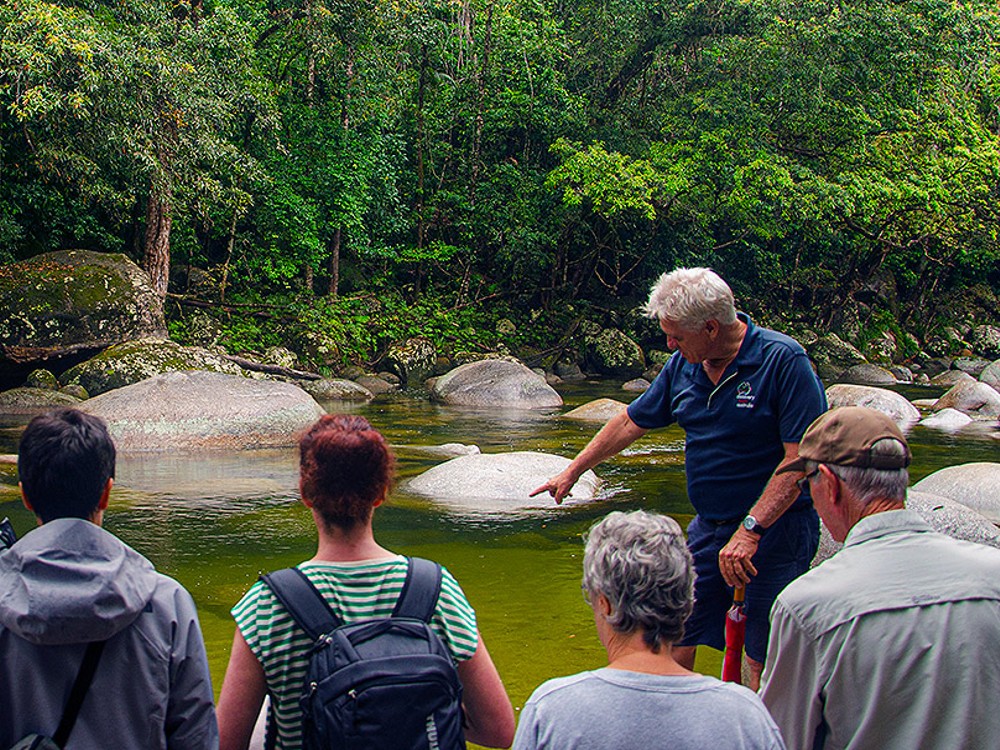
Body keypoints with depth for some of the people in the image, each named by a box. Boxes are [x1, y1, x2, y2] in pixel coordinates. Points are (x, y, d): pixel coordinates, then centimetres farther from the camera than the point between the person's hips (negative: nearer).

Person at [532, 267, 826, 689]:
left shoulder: (784, 361, -15)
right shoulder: (684, 365, 5)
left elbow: (802, 458, -19)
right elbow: (631, 422, 19)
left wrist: (751, 529, -24)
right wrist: (572, 472, 25)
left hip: (774, 529, -6)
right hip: (708, 527, 7)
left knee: (764, 662, -2)